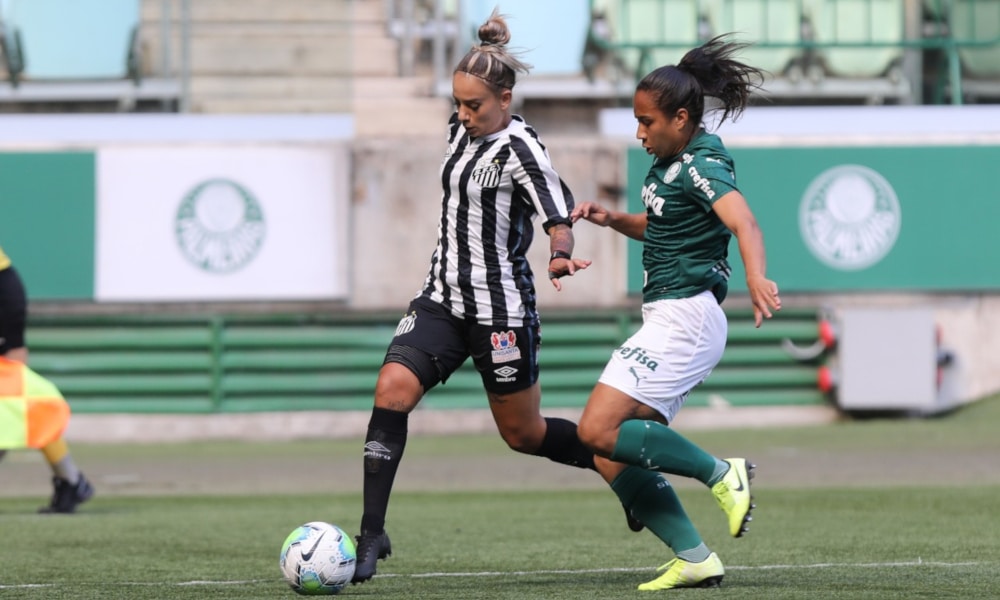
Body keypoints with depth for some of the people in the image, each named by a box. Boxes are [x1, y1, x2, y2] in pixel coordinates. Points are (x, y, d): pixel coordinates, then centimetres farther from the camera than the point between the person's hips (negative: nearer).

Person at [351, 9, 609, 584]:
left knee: (523, 433, 5)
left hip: (501, 309, -6)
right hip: (443, 298, 6)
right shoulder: (462, 129, 7)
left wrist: (561, 257, -43)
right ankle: (373, 534, -14)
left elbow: (560, 219, -22)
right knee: (392, 390, -14)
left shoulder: (521, 150, -16)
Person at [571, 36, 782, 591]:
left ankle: (721, 474, -9)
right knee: (612, 459, 3)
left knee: (599, 431, -19)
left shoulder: (703, 165, -14)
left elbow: (742, 221, -31)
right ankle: (695, 560, 1)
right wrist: (610, 219, 15)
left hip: (684, 317, -10)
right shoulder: (669, 164, 15)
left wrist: (756, 279, -50)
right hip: (666, 321, 10)